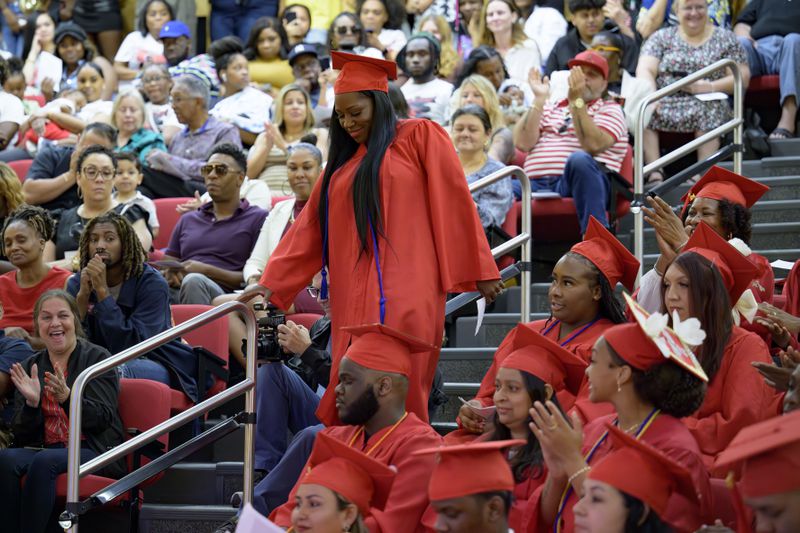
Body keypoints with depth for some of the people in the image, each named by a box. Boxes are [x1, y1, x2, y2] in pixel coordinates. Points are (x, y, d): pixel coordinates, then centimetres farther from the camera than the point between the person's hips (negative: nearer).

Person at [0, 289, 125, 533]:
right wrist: (31, 402, -13)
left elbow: (103, 418, -9)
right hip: (45, 448, 4)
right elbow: (22, 434, 8)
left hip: (94, 451, -4)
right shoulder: (30, 367, 13)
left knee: (45, 461, -34)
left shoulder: (98, 358, 2)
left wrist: (67, 397, -27)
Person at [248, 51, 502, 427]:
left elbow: (454, 203, 1)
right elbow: (310, 228, 19)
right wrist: (271, 285, 13)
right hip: (354, 300, 5)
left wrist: (479, 271, -2)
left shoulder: (420, 137, 4)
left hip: (405, 294, -5)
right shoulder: (345, 160, 21)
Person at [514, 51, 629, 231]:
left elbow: (593, 145, -6)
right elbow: (523, 143, 8)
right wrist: (539, 99, 6)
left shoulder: (610, 110, 16)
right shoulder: (549, 109, 27)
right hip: (536, 185, 2)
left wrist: (576, 101, -6)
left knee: (580, 159, -38)